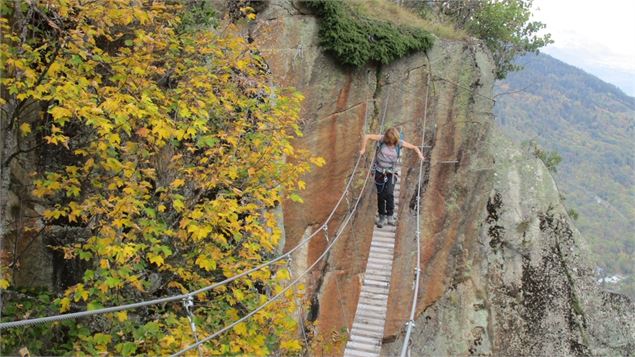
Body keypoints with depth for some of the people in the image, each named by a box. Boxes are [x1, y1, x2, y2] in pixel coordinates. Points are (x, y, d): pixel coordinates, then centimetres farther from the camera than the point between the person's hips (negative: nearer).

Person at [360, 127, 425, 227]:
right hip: (379, 171, 1)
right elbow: (367, 136, -6)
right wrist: (363, 149, -7)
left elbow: (414, 147, 1)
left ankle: (390, 216, -3)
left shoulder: (399, 143, -7)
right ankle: (382, 217, 18)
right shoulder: (382, 139, -10)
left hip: (391, 172, 0)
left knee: (389, 193, -17)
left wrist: (419, 154, -17)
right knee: (380, 195, 4)